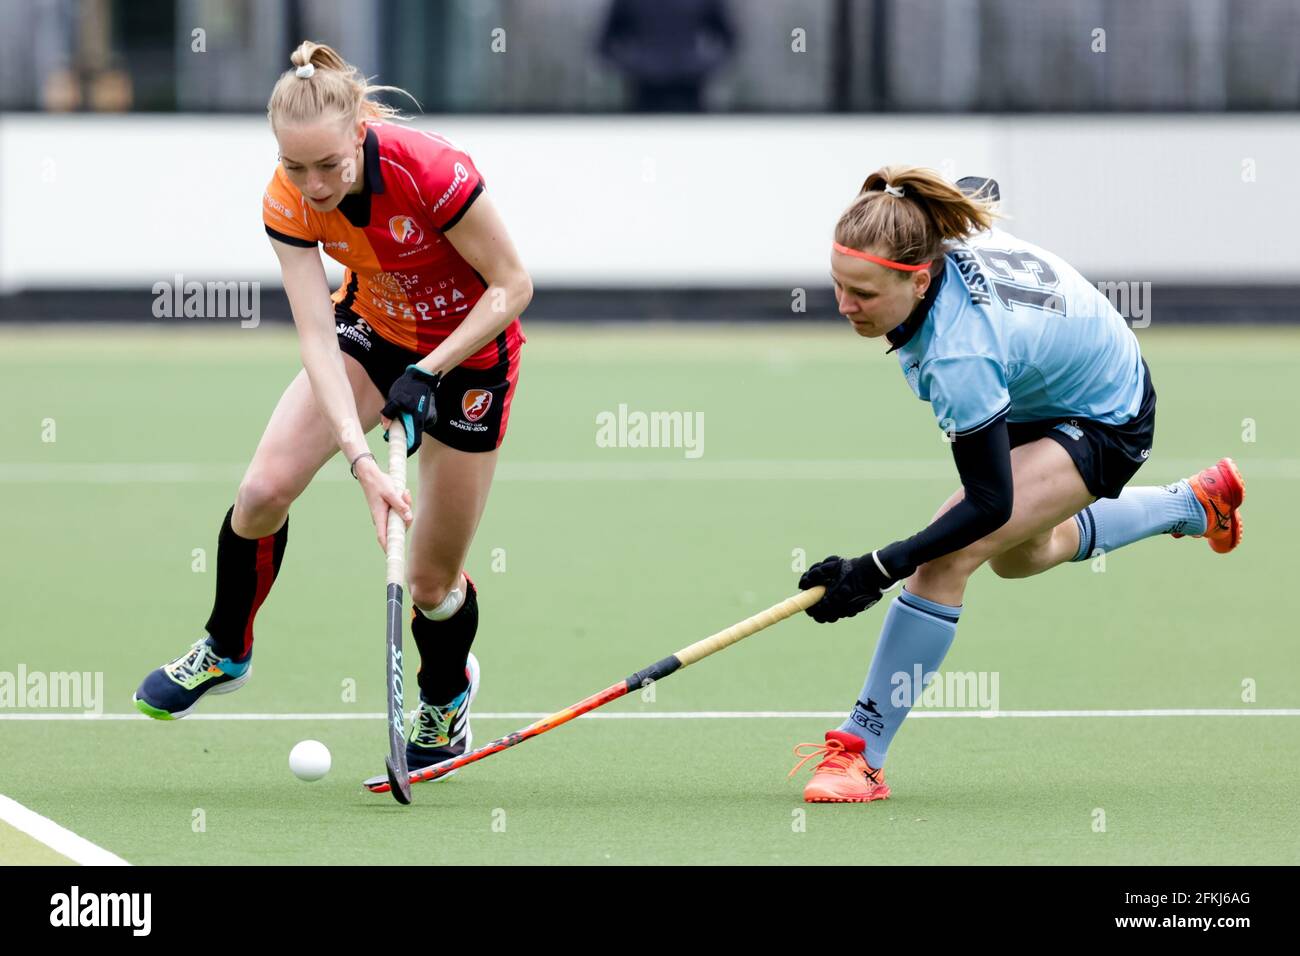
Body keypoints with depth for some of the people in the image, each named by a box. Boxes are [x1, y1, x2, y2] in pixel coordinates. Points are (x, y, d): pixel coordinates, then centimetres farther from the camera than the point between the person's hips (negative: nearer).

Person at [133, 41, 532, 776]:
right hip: (372, 331, 4)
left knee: (432, 581, 2)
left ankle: (448, 693, 37)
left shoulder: (431, 172, -36)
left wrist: (426, 374, -27)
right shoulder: (290, 202, -22)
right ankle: (225, 653, 15)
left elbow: (513, 286, -23)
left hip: (468, 351, -4)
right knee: (264, 491, -13)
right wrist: (361, 459, -37)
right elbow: (318, 336, -26)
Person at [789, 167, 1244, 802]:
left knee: (946, 559, -26)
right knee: (1020, 555, 34)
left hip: (1104, 426, -9)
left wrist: (875, 571, -39)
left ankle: (860, 752, -18)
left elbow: (990, 504, -36)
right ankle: (1194, 503, 55)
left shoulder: (960, 355, -44)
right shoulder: (941, 236, -26)